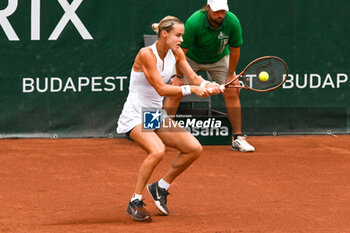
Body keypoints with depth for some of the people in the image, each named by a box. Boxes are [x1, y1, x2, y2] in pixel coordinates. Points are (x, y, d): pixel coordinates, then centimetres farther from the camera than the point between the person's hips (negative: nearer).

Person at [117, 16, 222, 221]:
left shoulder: (176, 53, 2)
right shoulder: (146, 54, -20)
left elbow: (193, 77, 4)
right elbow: (161, 88, -25)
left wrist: (208, 86, -18)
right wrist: (191, 89, -33)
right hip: (135, 116, -8)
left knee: (194, 149, -5)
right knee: (157, 151, -34)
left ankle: (161, 187, 14)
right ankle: (135, 202, -19)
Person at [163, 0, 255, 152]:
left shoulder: (232, 22, -27)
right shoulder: (194, 23, -35)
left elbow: (234, 50, -11)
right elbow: (181, 51, -25)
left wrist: (231, 74, -6)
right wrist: (179, 77, -21)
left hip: (219, 59, 2)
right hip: (191, 58, -2)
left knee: (232, 93, -8)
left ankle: (238, 138, 1)